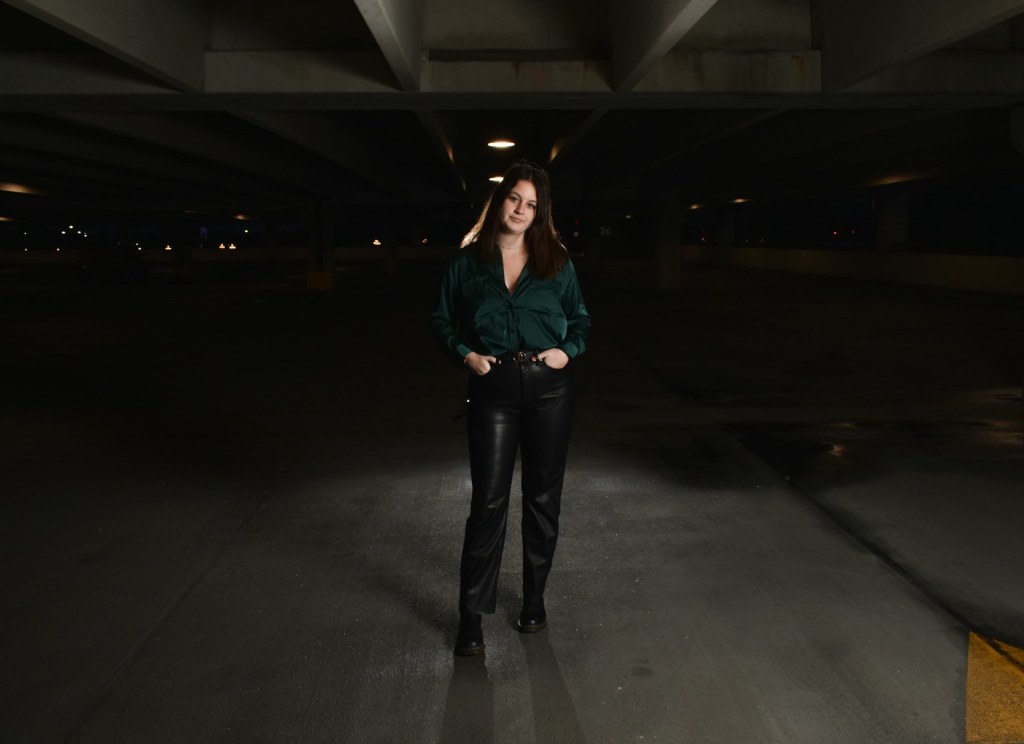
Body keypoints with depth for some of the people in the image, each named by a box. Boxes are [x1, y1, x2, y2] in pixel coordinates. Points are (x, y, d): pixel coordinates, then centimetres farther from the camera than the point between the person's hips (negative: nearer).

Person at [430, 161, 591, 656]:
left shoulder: (555, 261, 7)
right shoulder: (467, 262, 4)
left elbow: (580, 317, 15)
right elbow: (442, 321, 10)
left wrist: (568, 350, -4)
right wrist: (465, 354, -6)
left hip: (549, 388, 2)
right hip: (493, 389, -1)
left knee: (543, 497, 10)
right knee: (488, 500, -2)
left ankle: (535, 599, 27)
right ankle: (471, 615, 10)